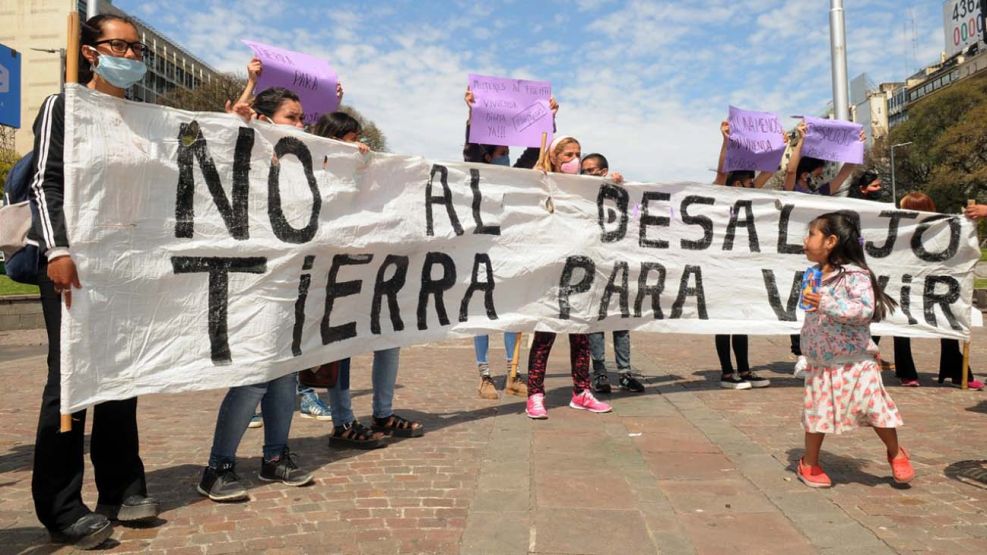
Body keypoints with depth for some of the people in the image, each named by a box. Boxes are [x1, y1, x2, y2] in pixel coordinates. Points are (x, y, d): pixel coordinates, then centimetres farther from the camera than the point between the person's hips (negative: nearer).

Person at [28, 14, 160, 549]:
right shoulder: (63, 107, 3)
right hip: (74, 260, -5)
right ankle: (61, 509, 2)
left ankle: (122, 490, 14)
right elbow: (46, 183, -6)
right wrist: (57, 250, -17)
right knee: (72, 376, -6)